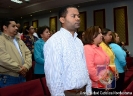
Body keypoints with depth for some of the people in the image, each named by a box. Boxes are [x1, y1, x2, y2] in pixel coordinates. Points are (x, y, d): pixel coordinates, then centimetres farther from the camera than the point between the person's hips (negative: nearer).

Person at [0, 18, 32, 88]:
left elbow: (28, 53, 10)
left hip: (22, 76, 7)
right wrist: (19, 69, -15)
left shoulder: (19, 40, 17)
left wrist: (26, 66, -8)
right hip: (7, 78, -7)